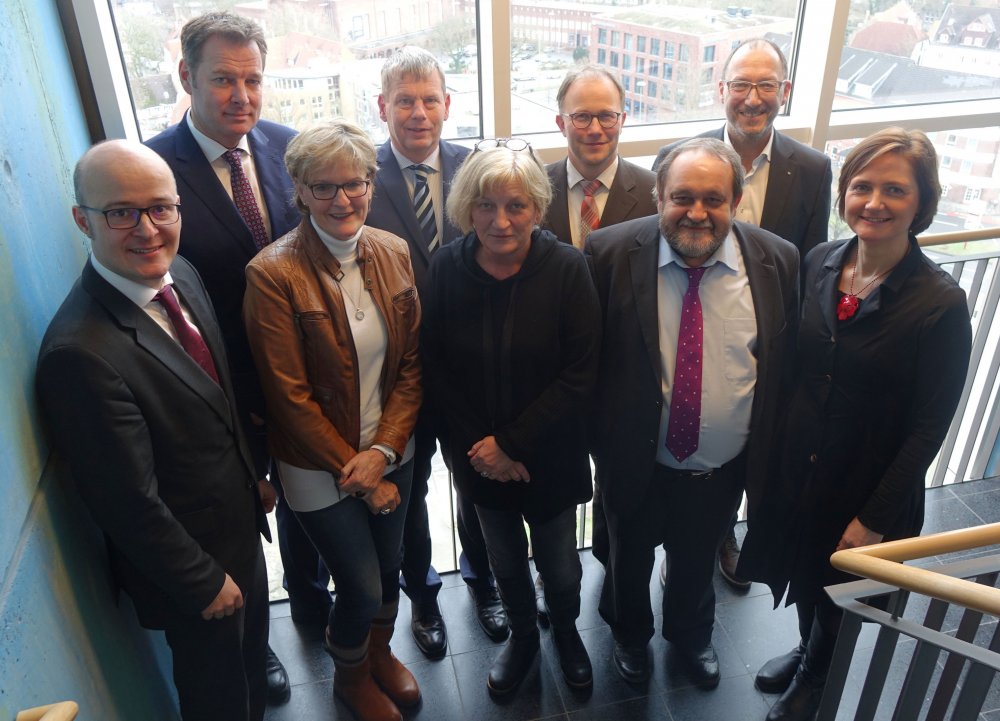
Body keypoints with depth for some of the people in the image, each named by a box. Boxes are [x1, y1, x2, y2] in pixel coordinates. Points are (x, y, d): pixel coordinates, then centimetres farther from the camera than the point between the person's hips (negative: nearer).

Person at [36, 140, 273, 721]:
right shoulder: (81, 352, -33)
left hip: (242, 524, 7)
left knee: (252, 654, 31)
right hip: (187, 560, -7)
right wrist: (205, 582, -14)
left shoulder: (182, 275, -6)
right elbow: (130, 504, -25)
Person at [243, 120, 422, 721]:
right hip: (319, 465, -4)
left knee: (390, 567, 21)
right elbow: (290, 395, -17)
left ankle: (380, 652, 53)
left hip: (391, 453, 5)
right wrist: (357, 473, -12)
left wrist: (384, 451, -12)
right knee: (362, 587, 9)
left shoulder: (395, 253, -5)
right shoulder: (273, 274, -20)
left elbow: (412, 363, -2)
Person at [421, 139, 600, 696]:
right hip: (480, 457, 2)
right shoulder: (447, 267, -11)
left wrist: (511, 443, -17)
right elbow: (437, 367, -5)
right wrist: (477, 445, -12)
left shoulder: (567, 268, -16)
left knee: (559, 563, 17)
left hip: (550, 455, -1)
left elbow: (580, 375, -16)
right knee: (505, 559, 21)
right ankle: (523, 635, 51)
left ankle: (566, 629, 50)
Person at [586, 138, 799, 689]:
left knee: (696, 565, 29)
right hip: (635, 463, -1)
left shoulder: (778, 261, -13)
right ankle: (630, 633, 60)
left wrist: (770, 455, 1)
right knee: (628, 562, 26)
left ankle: (690, 634, 62)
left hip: (723, 469, 2)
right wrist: (592, 439, -7)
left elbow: (785, 367, -4)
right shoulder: (610, 252, -18)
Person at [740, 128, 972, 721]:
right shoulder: (819, 263, -7)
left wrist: (874, 520, -14)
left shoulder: (941, 303, -21)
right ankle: (809, 651, 58)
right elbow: (792, 366, 2)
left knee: (839, 591, 21)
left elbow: (928, 427, -17)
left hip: (869, 488, -4)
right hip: (798, 469, 4)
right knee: (802, 573, 26)